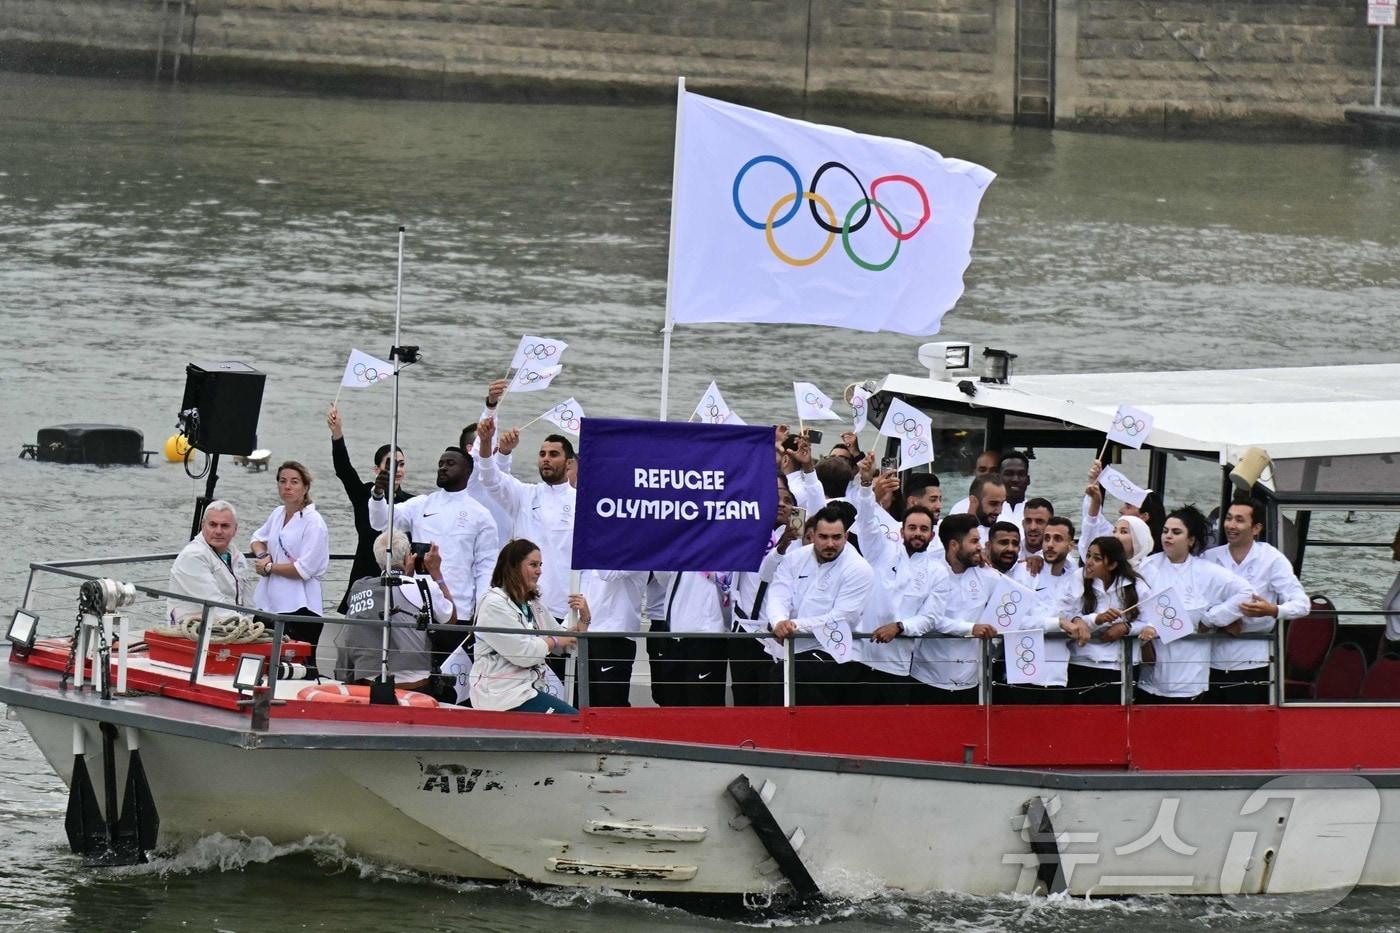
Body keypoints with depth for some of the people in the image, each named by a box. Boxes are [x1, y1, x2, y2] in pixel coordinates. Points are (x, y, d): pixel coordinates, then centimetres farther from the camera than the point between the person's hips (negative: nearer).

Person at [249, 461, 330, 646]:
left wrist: (269, 567, -4)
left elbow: (304, 569, -15)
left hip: (299, 608, -7)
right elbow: (258, 538, 32)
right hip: (270, 603, 7)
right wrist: (262, 555, 8)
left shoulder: (313, 522, -8)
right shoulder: (278, 514, 13)